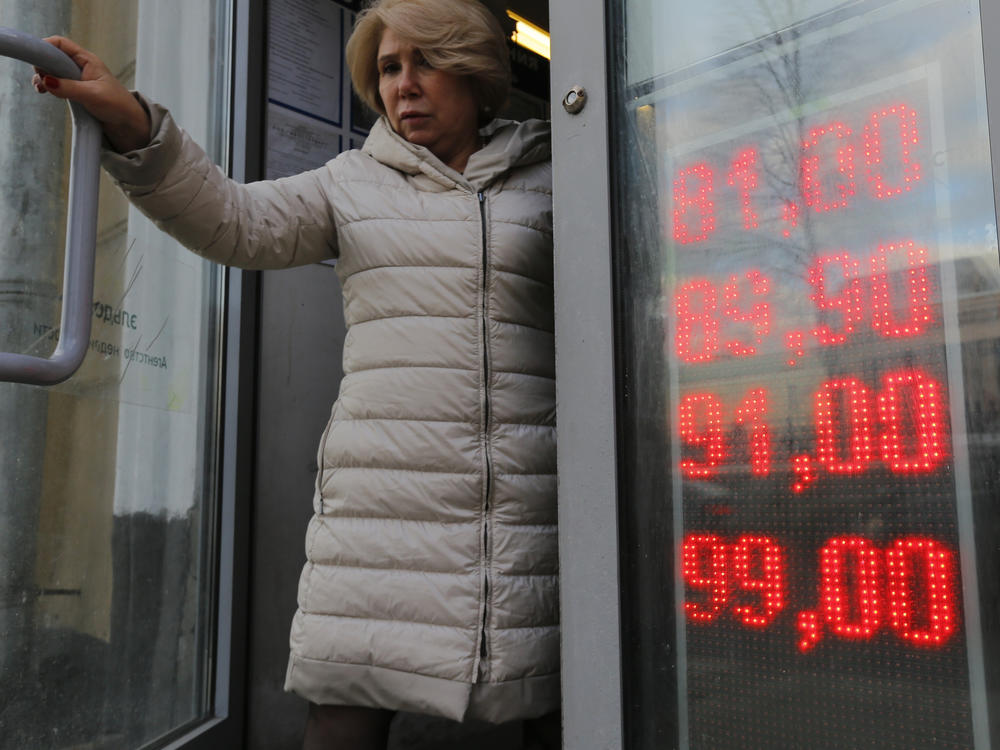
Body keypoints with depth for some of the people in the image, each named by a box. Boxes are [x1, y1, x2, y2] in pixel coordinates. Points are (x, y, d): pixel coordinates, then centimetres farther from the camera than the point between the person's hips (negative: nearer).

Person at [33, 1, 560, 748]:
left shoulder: (548, 182, 11)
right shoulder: (355, 184, 14)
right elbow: (235, 222, 0)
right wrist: (130, 122, -13)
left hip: (531, 503, 0)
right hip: (383, 499, 1)